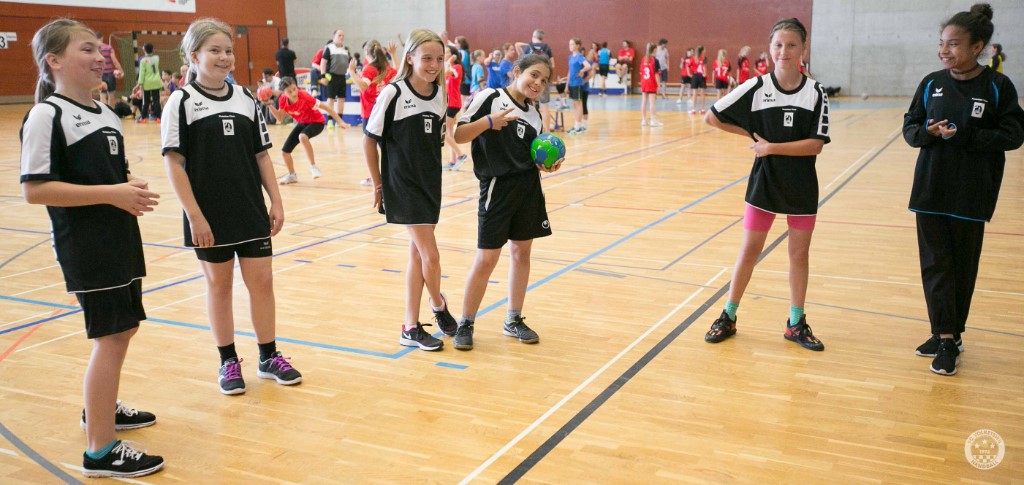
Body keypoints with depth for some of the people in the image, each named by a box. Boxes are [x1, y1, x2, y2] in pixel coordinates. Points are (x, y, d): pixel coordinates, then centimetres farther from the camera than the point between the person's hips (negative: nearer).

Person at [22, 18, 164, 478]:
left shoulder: (105, 112, 12)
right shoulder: (47, 115, -13)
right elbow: (34, 189, -18)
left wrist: (133, 186, 0)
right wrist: (112, 193, -22)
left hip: (120, 238, 9)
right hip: (86, 246, -9)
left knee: (123, 328, 19)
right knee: (111, 338, -7)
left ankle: (103, 407, 41)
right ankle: (101, 450, 2)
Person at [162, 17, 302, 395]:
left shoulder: (247, 99, 6)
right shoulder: (182, 102, -6)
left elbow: (262, 155, 9)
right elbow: (174, 162, -9)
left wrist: (276, 203, 4)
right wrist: (194, 215, -15)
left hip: (252, 212, 4)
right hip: (209, 216, -3)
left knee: (262, 281, 6)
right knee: (219, 285, 8)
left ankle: (269, 357, 21)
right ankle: (228, 362, 23)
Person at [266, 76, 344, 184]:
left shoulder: (304, 96, -31)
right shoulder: (283, 100, -16)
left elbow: (326, 107, -27)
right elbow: (280, 119, -5)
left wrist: (340, 122, -29)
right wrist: (269, 105, -17)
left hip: (316, 122, -6)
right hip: (302, 123, 6)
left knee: (302, 136, -39)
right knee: (284, 151, 4)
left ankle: (313, 166, -22)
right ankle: (292, 175, 31)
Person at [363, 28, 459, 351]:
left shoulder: (440, 94, 2)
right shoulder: (392, 94, -14)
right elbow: (369, 140, -7)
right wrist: (377, 184, -3)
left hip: (430, 185, 6)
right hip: (403, 187, -6)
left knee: (417, 254, 10)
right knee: (430, 256, -7)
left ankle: (411, 328, 19)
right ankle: (439, 305, 24)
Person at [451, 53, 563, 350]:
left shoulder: (534, 115, 10)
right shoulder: (490, 98, -8)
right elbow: (459, 136, -11)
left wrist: (547, 165, -2)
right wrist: (489, 121, -24)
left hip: (528, 187, 6)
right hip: (497, 188, -6)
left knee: (522, 252, 11)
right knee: (486, 259, -3)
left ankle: (513, 320, 24)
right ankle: (465, 324, 12)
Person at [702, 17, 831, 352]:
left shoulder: (816, 93, -7)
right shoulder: (756, 88, -8)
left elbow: (816, 145, -13)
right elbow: (712, 117, -4)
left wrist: (771, 147, -19)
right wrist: (752, 134, -4)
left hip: (802, 186, 1)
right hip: (764, 183, -1)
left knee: (799, 253, 10)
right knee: (749, 251, 6)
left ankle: (796, 324, 23)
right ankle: (728, 318, 19)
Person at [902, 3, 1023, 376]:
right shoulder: (932, 83, 3)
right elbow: (910, 128, 6)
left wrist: (964, 136, -19)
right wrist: (928, 132, -17)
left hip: (971, 195, -2)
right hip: (930, 191, 2)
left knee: (963, 267, 8)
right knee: (935, 264, 2)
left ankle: (952, 335, 21)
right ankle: (945, 337, 10)